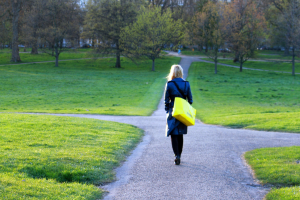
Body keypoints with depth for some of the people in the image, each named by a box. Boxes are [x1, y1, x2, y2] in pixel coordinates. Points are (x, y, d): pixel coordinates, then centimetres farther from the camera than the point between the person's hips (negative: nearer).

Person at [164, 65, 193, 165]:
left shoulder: (169, 84, -8)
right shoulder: (186, 84, 1)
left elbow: (166, 100, -4)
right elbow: (190, 100, 5)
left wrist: (167, 111, 7)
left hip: (172, 111, -3)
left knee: (173, 134, -1)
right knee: (180, 134, 15)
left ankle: (177, 155, -17)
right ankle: (179, 155, 22)